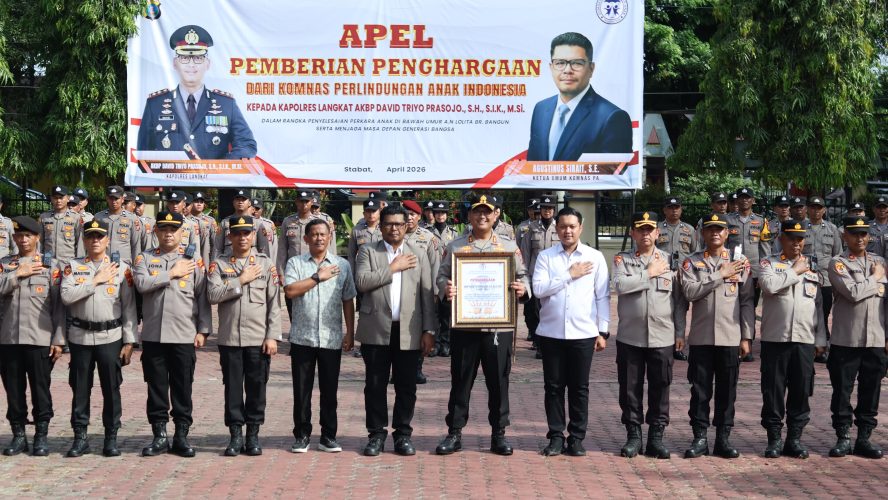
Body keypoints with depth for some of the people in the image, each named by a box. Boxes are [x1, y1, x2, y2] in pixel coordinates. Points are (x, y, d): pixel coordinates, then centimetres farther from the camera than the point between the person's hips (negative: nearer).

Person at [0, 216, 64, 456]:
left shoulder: (51, 265, 3)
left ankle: (41, 436, 11)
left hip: (40, 339, -2)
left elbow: (59, 305, 0)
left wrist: (58, 340, -5)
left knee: (40, 389, 2)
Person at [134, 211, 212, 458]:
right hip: (153, 335, 1)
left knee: (183, 388, 4)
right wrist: (172, 273, -9)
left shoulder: (193, 261, 6)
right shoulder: (145, 259, 8)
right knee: (156, 388, 6)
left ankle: (181, 436, 12)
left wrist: (203, 330, -3)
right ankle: (159, 436, 14)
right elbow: (142, 284, -11)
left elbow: (202, 297, 4)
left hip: (185, 336, -1)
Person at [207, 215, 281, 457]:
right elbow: (213, 295, -9)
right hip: (229, 337, 0)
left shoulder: (266, 264, 5)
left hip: (259, 338, 0)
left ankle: (253, 435, 14)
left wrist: (272, 336, -5)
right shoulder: (218, 264, 5)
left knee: (257, 387, 4)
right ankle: (236, 435, 12)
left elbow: (274, 303, 2)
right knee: (233, 387, 4)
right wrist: (241, 280, -12)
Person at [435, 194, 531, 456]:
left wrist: (523, 289, -12)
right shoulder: (455, 247, 7)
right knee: (461, 380, 5)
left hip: (500, 325, 0)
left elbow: (522, 276, 10)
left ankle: (499, 434, 16)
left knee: (499, 381, 5)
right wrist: (445, 289, -16)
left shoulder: (509, 247, 8)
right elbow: (442, 276, 6)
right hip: (464, 324, 0)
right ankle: (454, 433, 14)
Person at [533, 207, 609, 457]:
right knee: (553, 386, 5)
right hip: (551, 332, 0)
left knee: (579, 387, 5)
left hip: (583, 333, 0)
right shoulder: (546, 256, 3)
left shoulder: (595, 257, 3)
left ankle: (576, 438, 13)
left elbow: (602, 296, 3)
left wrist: (603, 331, 0)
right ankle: (556, 437, 14)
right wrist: (569, 275, -10)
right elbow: (538, 289, -9)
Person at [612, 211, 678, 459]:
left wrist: (680, 332, 4)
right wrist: (649, 273, -10)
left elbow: (679, 298, 8)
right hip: (630, 336, -1)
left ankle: (656, 437, 13)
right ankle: (633, 436, 14)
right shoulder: (622, 260, 5)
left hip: (663, 337, 1)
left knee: (660, 388, 4)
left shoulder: (671, 260, 7)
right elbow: (620, 285, -15)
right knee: (630, 388, 4)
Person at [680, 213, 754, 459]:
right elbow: (690, 291, -12)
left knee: (727, 390, 5)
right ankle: (700, 438, 10)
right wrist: (720, 275, -12)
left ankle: (723, 438, 13)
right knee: (700, 390, 3)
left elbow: (747, 301, 5)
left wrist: (746, 337, 0)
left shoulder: (740, 261, 6)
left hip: (730, 337, 1)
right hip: (701, 337, 0)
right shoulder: (692, 262, 5)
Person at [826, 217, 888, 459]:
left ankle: (864, 439, 16)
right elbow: (853, 293, -18)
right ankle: (843, 438, 11)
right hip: (846, 340, -4)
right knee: (842, 391, 2)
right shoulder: (838, 263, -2)